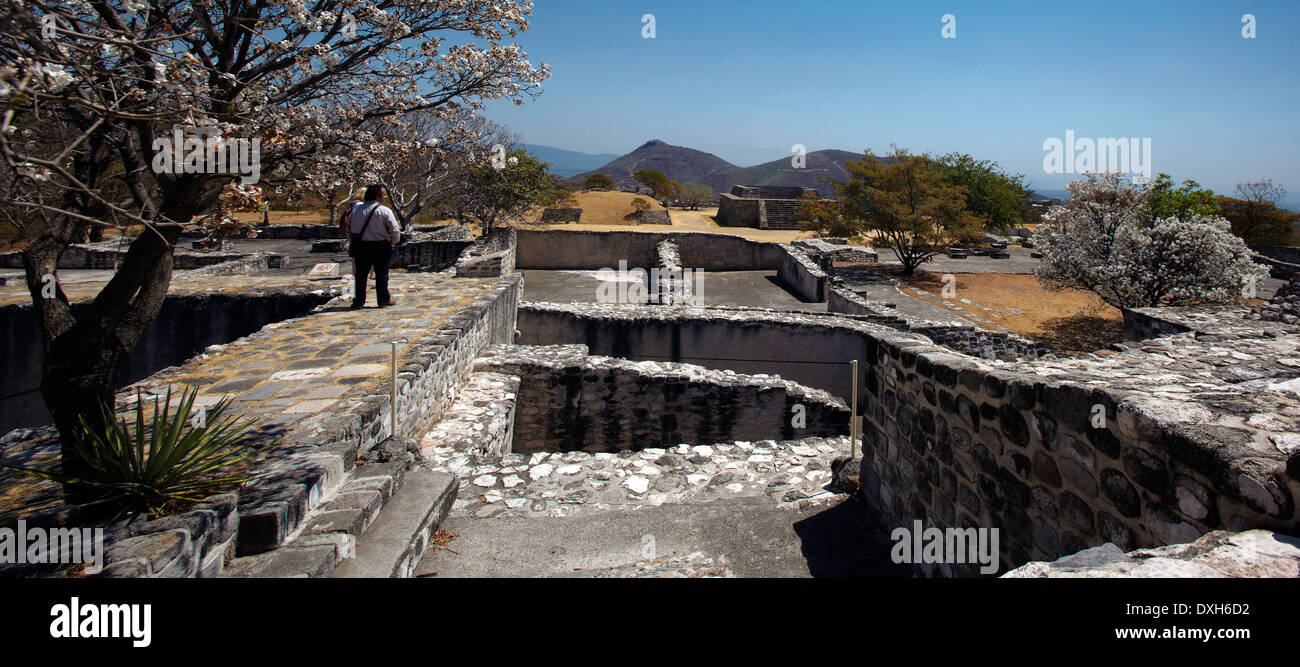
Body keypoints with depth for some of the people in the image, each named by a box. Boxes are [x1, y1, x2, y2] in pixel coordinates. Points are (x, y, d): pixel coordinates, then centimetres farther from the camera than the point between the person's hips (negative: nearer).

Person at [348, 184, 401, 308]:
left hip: (361, 246, 4)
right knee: (381, 274, 6)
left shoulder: (355, 208, 2)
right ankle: (384, 299, 11)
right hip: (381, 247, -4)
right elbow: (395, 232, -11)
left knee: (360, 274, 11)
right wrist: (391, 244, 6)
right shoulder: (385, 211, -12)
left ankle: (358, 301, 15)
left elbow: (349, 227, 11)